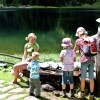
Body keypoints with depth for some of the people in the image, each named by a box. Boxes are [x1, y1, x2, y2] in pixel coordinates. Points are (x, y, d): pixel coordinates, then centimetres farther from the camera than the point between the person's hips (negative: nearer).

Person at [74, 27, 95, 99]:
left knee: (83, 78, 8)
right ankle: (91, 94, 12)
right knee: (91, 78, 6)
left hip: (84, 60, -4)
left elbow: (75, 50, 14)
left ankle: (82, 93, 19)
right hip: (92, 59, 4)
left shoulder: (78, 41, 1)